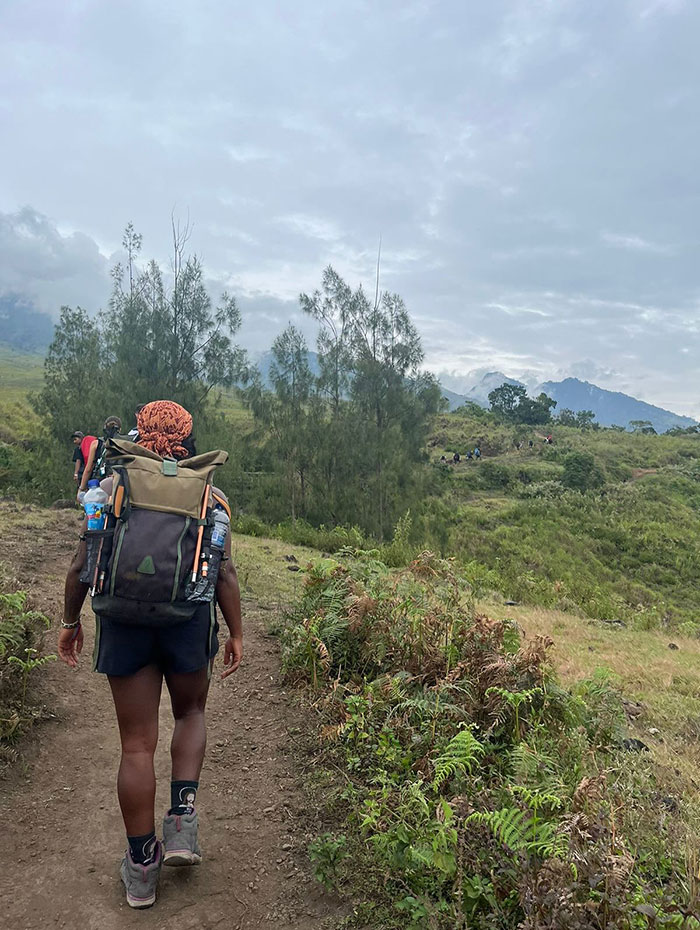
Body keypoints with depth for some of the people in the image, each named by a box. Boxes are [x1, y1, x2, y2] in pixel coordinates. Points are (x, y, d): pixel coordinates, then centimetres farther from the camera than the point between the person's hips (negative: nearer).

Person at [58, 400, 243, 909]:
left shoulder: (110, 488, 3)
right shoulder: (208, 496, 2)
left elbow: (81, 566, 3)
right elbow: (226, 573, -1)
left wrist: (70, 621, 16)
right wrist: (237, 633, 7)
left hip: (122, 621, 1)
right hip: (189, 619, 0)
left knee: (138, 744, 11)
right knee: (191, 714, 26)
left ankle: (142, 868, 22)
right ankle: (182, 819, 12)